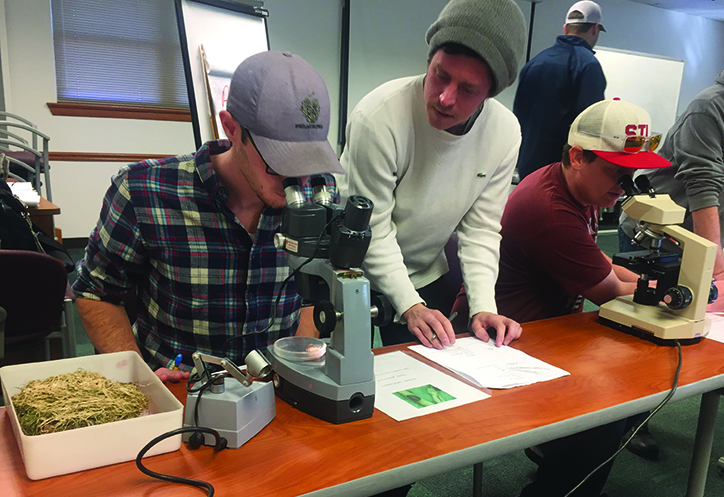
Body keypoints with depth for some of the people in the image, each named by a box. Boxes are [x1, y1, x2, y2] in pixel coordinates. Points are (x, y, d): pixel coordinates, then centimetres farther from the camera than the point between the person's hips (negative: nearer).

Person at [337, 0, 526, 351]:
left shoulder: (505, 133, -14)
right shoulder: (378, 117, -29)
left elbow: (481, 228, -8)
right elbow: (373, 231, -23)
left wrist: (483, 307, -18)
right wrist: (410, 306, -28)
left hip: (426, 276, 4)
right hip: (356, 274, -4)